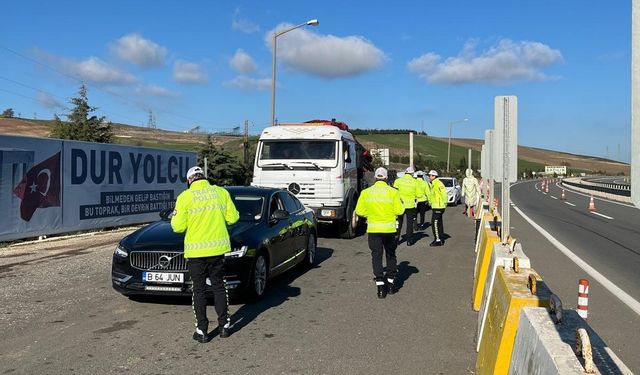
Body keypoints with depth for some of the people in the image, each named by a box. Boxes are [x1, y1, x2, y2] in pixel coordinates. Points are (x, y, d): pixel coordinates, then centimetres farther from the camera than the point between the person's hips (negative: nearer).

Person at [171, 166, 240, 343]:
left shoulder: (185, 197, -7)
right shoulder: (221, 192, 1)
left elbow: (178, 227, -8)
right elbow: (232, 218, 3)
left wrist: (175, 217, 13)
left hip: (196, 250, -3)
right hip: (218, 248, 3)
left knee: (199, 290, 7)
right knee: (219, 286, 16)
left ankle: (202, 331, 10)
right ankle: (224, 326, 20)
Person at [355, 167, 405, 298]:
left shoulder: (366, 192, -1)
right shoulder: (393, 192, -5)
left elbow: (359, 211, 0)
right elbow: (399, 210, -6)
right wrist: (401, 204, 15)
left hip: (373, 229, 0)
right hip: (389, 229, 0)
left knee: (376, 256, 5)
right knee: (390, 255, 17)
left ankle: (380, 286, -2)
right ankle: (391, 282, 22)